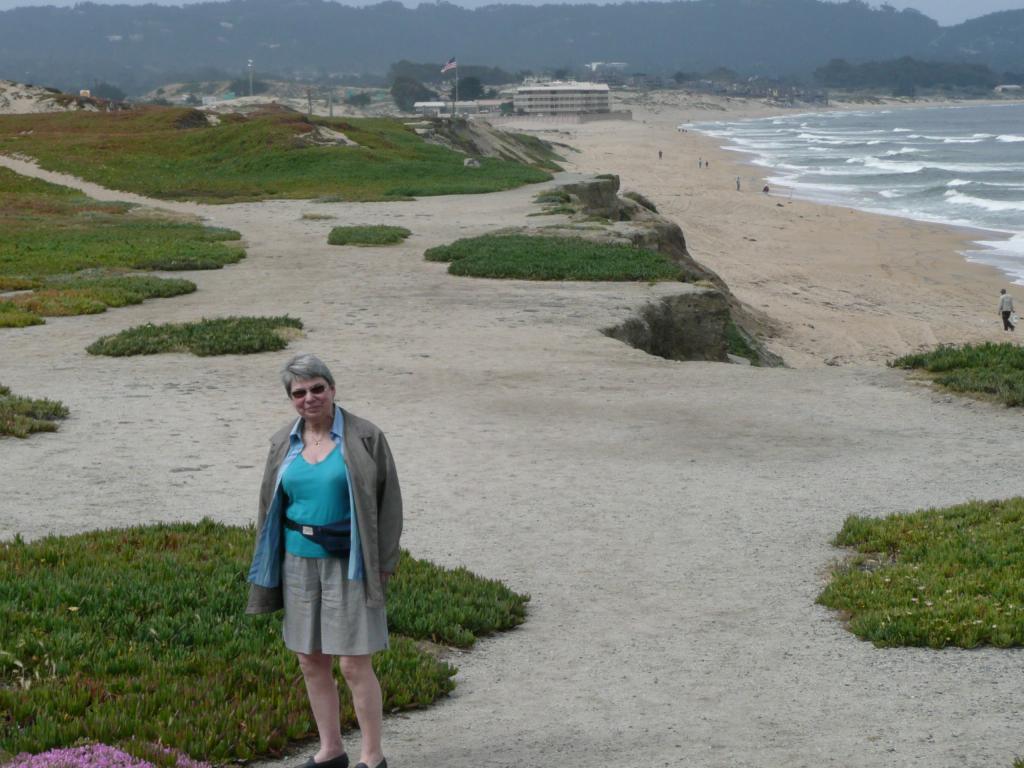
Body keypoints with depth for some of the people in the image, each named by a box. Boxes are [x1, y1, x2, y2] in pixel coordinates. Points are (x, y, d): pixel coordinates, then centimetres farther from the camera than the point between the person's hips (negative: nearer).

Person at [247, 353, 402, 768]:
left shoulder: (364, 438, -8)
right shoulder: (284, 443, 5)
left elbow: (388, 501, -6)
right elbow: (272, 506, 13)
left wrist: (383, 564, -10)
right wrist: (267, 572, 11)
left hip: (348, 563, -5)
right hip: (300, 562, 5)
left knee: (353, 663, -5)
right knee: (311, 660, 10)